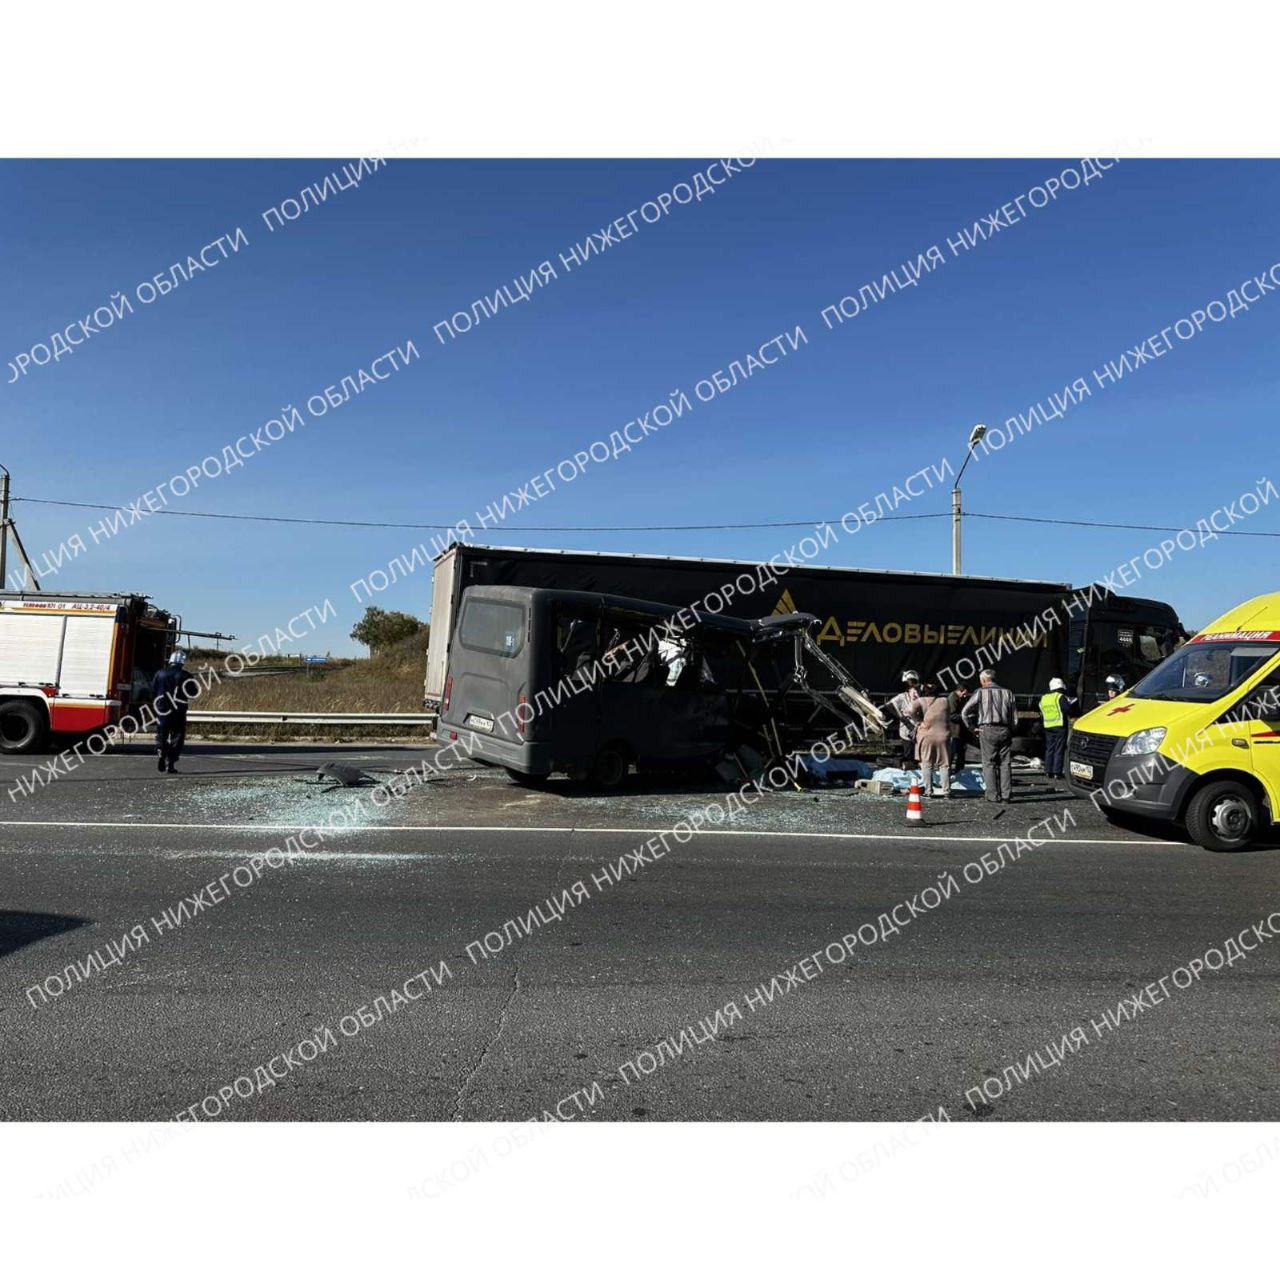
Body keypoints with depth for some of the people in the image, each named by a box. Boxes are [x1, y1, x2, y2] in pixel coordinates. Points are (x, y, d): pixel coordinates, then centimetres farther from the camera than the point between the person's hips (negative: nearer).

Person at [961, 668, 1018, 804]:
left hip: (987, 731, -3)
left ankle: (994, 796, -1)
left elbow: (964, 713, -5)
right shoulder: (1007, 693, 10)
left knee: (989, 764, 1)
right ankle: (1006, 796, 5)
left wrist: (973, 727, 2)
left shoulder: (981, 692, 0)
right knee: (1005, 764, 7)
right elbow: (1014, 718, 9)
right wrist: (1011, 731, 17)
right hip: (1005, 731, 3)